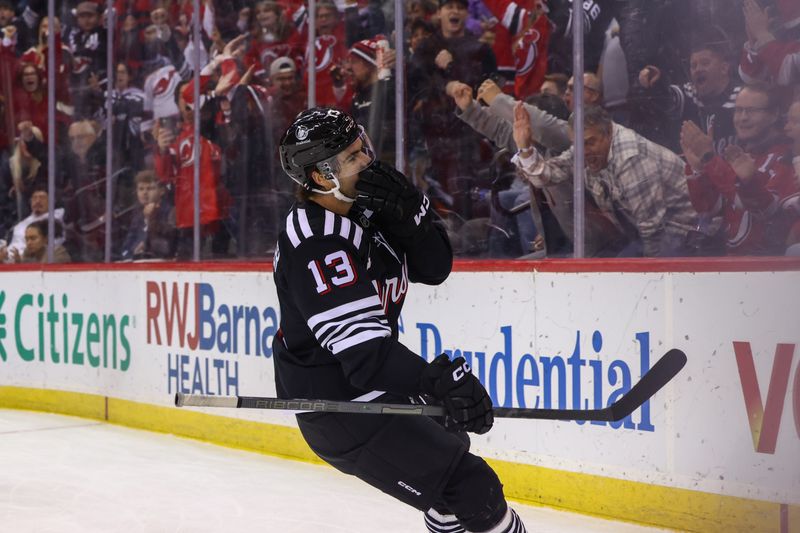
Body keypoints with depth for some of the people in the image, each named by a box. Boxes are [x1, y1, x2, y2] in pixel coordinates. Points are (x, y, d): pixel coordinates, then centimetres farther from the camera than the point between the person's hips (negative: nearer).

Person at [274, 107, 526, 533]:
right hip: (338, 406, -11)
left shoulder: (366, 205, 1)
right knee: (473, 490, -14)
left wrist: (407, 210, -18)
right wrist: (442, 382, -45)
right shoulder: (318, 247, -28)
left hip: (367, 384, 11)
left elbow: (434, 267, -1)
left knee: (447, 452, 31)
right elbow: (364, 353, -34)